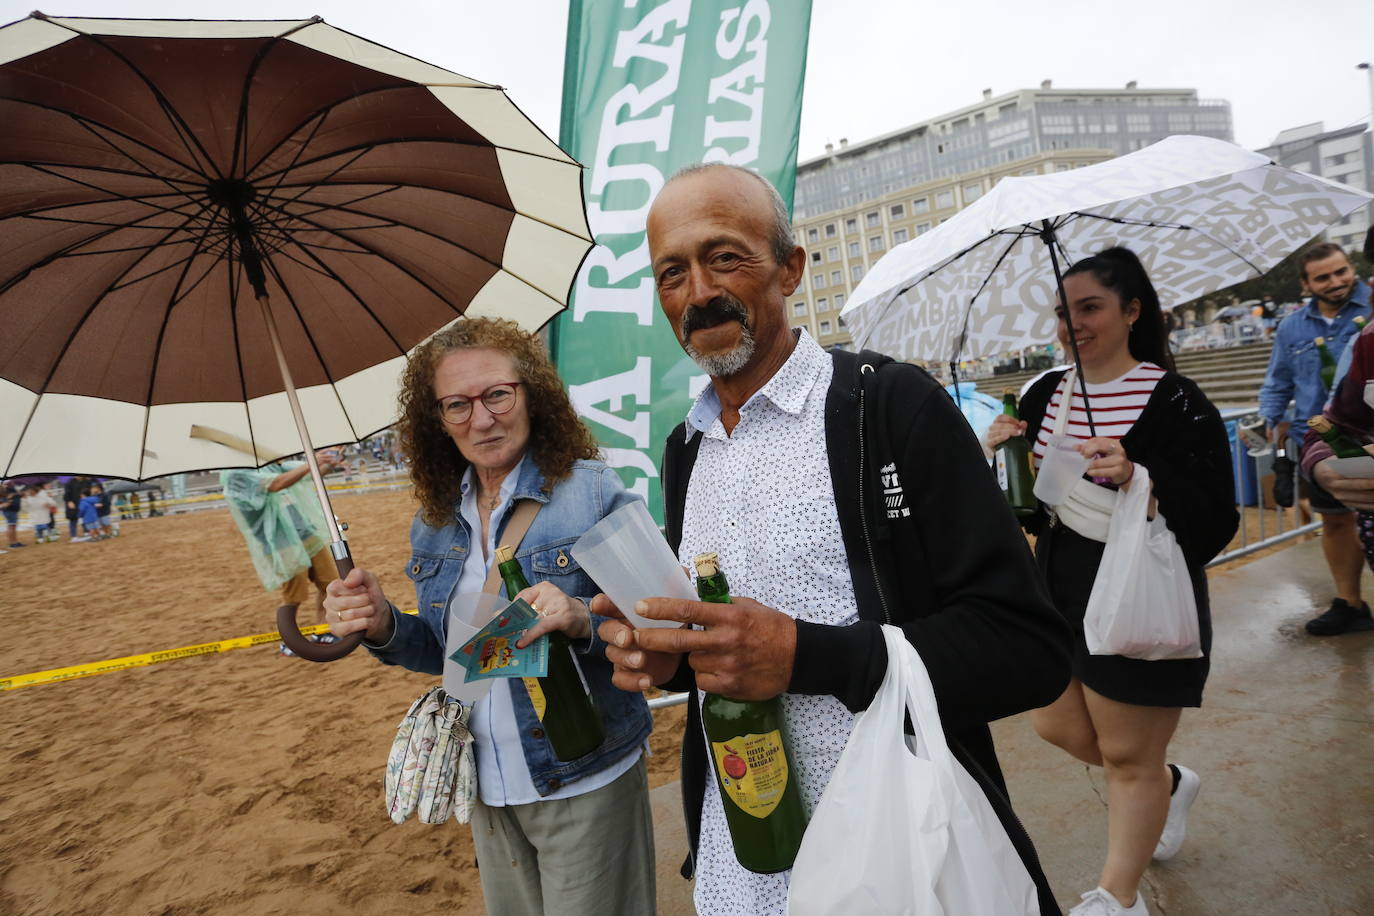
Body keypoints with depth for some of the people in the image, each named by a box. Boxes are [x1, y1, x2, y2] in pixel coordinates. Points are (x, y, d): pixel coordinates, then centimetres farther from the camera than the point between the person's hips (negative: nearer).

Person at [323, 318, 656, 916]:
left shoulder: (594, 492, -15)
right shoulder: (438, 520, 2)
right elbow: (449, 650, 9)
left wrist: (584, 620, -33)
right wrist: (384, 627, -10)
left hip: (584, 784, -5)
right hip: (489, 789, 5)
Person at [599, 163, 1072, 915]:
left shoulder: (891, 404, -15)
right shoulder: (684, 448, 4)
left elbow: (1030, 650, -19)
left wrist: (802, 655, -29)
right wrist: (660, 651, -9)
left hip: (900, 856, -5)